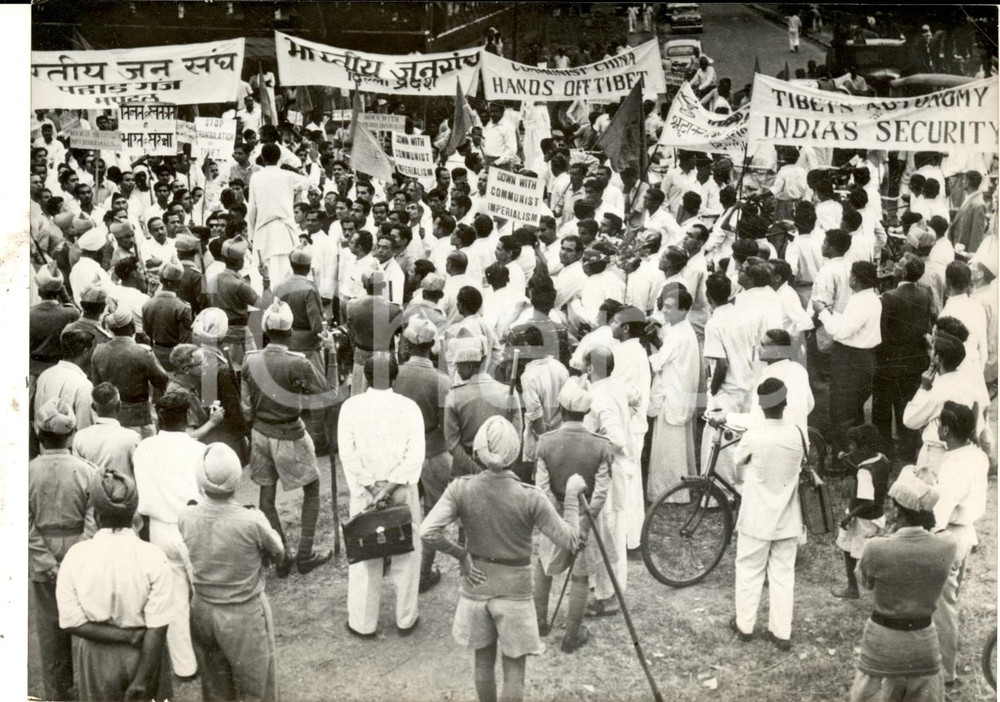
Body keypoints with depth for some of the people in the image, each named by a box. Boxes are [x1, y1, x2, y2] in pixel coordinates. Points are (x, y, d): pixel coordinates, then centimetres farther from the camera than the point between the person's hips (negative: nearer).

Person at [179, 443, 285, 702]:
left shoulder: (185, 518, -17)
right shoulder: (252, 521, -28)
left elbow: (187, 559, 2)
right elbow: (278, 553, -7)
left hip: (202, 611, 4)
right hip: (244, 614, -4)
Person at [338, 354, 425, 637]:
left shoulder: (351, 406, -4)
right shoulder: (409, 407, -5)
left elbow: (347, 453, -10)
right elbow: (415, 455, -12)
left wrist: (372, 487, -11)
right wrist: (390, 486, -14)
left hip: (364, 492, 0)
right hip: (403, 491, 0)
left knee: (364, 558, 9)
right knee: (406, 555, 12)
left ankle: (363, 623, 17)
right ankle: (406, 619, 21)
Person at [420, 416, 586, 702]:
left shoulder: (460, 489, -15)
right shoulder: (530, 498, -21)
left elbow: (428, 533, -23)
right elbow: (569, 540, -15)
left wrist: (460, 554, -8)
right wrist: (572, 495, -4)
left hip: (476, 585, 3)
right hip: (514, 590, -3)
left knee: (483, 660, 22)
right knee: (514, 668, 11)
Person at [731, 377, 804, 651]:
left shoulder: (753, 436, -19)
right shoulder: (798, 434, -9)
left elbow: (739, 460, 0)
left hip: (757, 520, -3)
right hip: (788, 520, 3)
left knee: (749, 572, 13)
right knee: (783, 575, 12)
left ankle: (744, 625, 23)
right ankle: (781, 633, 16)